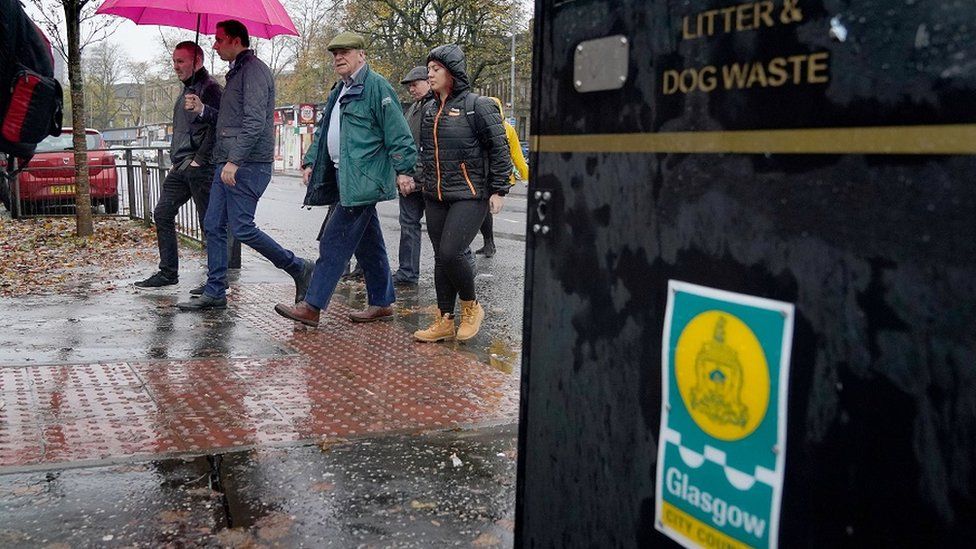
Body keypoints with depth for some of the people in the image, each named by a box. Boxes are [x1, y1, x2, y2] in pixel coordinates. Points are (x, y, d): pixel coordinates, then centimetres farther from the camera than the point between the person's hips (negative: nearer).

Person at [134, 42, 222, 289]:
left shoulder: (209, 88, -9)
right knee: (162, 214, 8)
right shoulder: (187, 90, 21)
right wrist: (176, 158, 19)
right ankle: (168, 272, 15)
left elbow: (216, 128, -19)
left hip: (200, 168, -10)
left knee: (209, 223, -3)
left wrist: (199, 159, -19)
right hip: (180, 167, 10)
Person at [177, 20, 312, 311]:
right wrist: (202, 109, 13)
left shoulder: (254, 70, -10)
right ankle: (214, 293, 13)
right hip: (228, 164, 10)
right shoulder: (237, 72, 22)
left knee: (242, 229, -10)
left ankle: (298, 269, 3)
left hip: (247, 165, -10)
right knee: (213, 227, 8)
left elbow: (255, 122, -20)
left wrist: (234, 160, -24)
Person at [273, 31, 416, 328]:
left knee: (335, 242, -9)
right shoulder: (339, 91, 20)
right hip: (345, 178, 10)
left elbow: (397, 131, -14)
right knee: (368, 244, 14)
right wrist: (311, 161, 17)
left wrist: (403, 169, -18)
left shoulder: (376, 86, -9)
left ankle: (311, 307, -6)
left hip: (362, 179, -9)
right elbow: (324, 130, 26)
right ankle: (382, 303, 22)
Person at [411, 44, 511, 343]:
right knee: (440, 258, 8)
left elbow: (499, 149, -8)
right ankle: (445, 321, 18)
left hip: (470, 196, -7)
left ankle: (471, 307, 8)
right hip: (435, 197, 7)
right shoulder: (430, 109, 12)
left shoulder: (477, 105, -8)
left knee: (450, 253, -17)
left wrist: (498, 190, -10)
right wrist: (416, 178, 18)